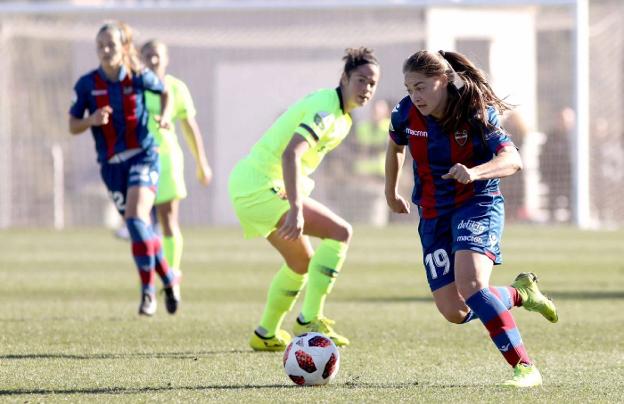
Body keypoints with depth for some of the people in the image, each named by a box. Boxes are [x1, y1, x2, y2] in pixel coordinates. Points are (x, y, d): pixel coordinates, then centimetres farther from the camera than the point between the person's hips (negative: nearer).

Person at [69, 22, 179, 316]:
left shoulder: (139, 77, -6)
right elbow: (73, 126, 1)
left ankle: (148, 290, -15)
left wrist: (164, 116, -3)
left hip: (143, 157, -3)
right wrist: (92, 120, -19)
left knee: (136, 218, -22)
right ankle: (169, 280, 28)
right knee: (140, 227, 8)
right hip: (111, 165, 3)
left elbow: (165, 92, 15)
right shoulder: (87, 84, -3)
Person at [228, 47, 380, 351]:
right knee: (340, 231, -18)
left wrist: (299, 194, 14)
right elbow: (290, 154, -31)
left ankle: (266, 335, 33)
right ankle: (309, 321, -19)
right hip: (261, 187, -11)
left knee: (302, 262, 23)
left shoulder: (343, 117, 15)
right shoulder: (326, 107, -18)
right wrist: (296, 208, -39)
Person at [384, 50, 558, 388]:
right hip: (433, 215, 5)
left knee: (470, 284, -30)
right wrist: (390, 193, 27)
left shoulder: (475, 114, -19)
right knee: (454, 312, -3)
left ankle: (524, 368, -27)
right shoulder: (406, 115, -6)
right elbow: (395, 147, 18)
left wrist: (475, 172, -48)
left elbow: (513, 160, -30)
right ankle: (520, 293, 26)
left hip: (478, 204, -5)